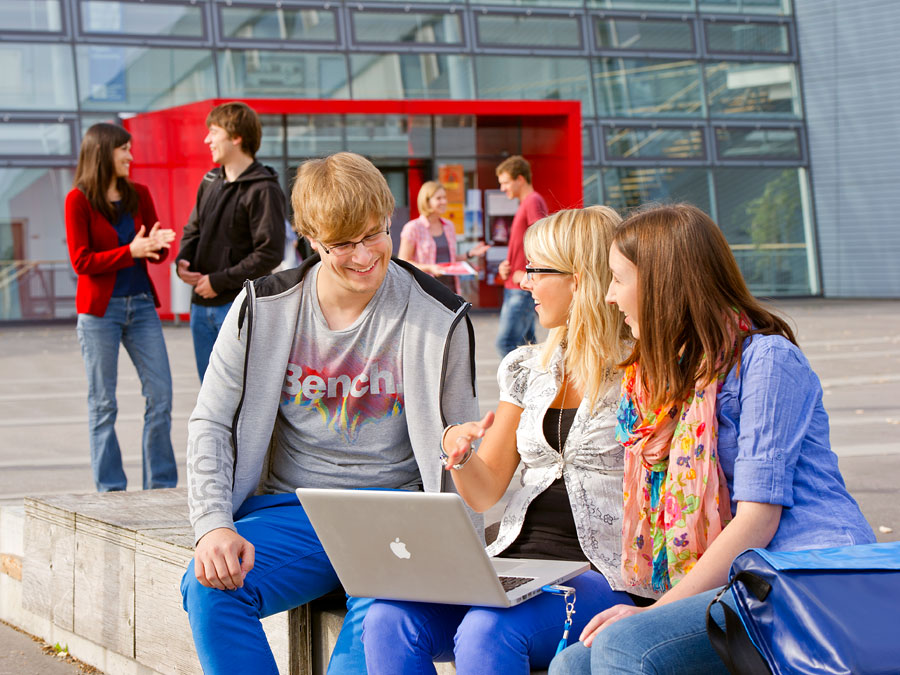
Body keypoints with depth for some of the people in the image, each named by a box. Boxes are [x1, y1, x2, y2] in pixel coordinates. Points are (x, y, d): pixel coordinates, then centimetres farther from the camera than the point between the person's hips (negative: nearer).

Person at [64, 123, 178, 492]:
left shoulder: (139, 195, 8)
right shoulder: (78, 200, -6)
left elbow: (158, 254, 10)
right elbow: (82, 261, -10)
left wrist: (158, 244, -13)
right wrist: (131, 251, -19)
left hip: (141, 305, 5)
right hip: (99, 310, -5)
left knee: (161, 393, 1)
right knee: (103, 403, 2)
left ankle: (162, 486, 10)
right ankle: (110, 489, 9)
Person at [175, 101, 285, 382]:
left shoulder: (263, 190, -12)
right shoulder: (210, 182, 12)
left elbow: (270, 253, -18)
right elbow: (193, 230, 21)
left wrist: (219, 280, -16)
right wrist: (183, 261, -2)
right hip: (202, 305, 8)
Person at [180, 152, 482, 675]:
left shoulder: (437, 319, 0)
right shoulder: (264, 309, 2)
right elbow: (211, 423, 5)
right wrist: (213, 524, -13)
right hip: (290, 509, 2)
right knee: (209, 588, -28)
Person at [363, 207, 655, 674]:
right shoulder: (528, 369, 17)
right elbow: (484, 495, 14)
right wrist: (457, 452, -6)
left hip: (603, 578, -5)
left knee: (487, 631, -35)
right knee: (389, 619, -21)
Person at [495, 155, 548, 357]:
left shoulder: (533, 201, -12)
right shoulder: (524, 204, 20)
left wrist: (529, 275, -20)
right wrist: (505, 266, 11)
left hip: (523, 288, -10)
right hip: (514, 288, 11)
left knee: (506, 343, -14)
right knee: (525, 343, 12)